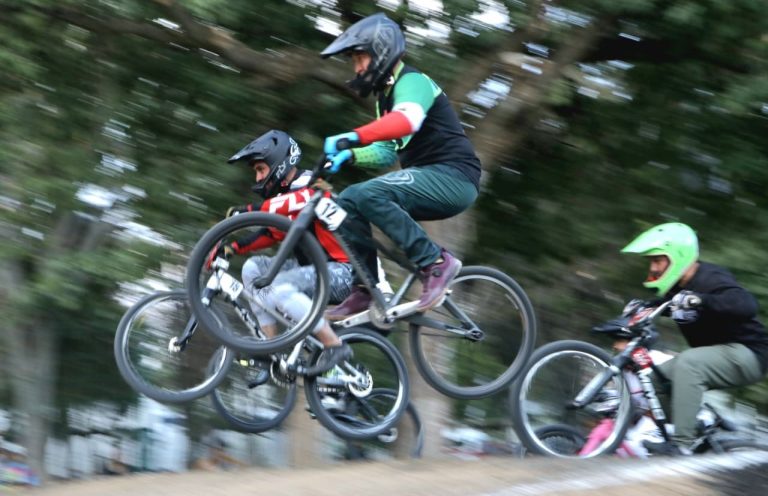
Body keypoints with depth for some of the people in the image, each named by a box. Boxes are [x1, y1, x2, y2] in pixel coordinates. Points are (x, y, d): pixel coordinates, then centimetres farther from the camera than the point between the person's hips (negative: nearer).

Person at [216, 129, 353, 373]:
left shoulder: (309, 185, -12)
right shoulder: (287, 194, 17)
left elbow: (304, 200, -36)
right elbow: (272, 234, 20)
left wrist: (250, 210, -38)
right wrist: (231, 248, 7)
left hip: (340, 271, -10)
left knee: (281, 288, -31)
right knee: (253, 268, 1)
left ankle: (335, 347, -20)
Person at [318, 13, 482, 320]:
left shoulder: (412, 82, -10)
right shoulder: (386, 95, 21)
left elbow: (407, 119, -33)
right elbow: (386, 152, 21)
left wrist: (354, 137, -47)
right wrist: (350, 155, 0)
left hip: (453, 178, -10)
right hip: (428, 180, 10)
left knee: (368, 195, -28)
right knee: (349, 202, 0)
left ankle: (435, 263, -23)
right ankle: (365, 291, -1)